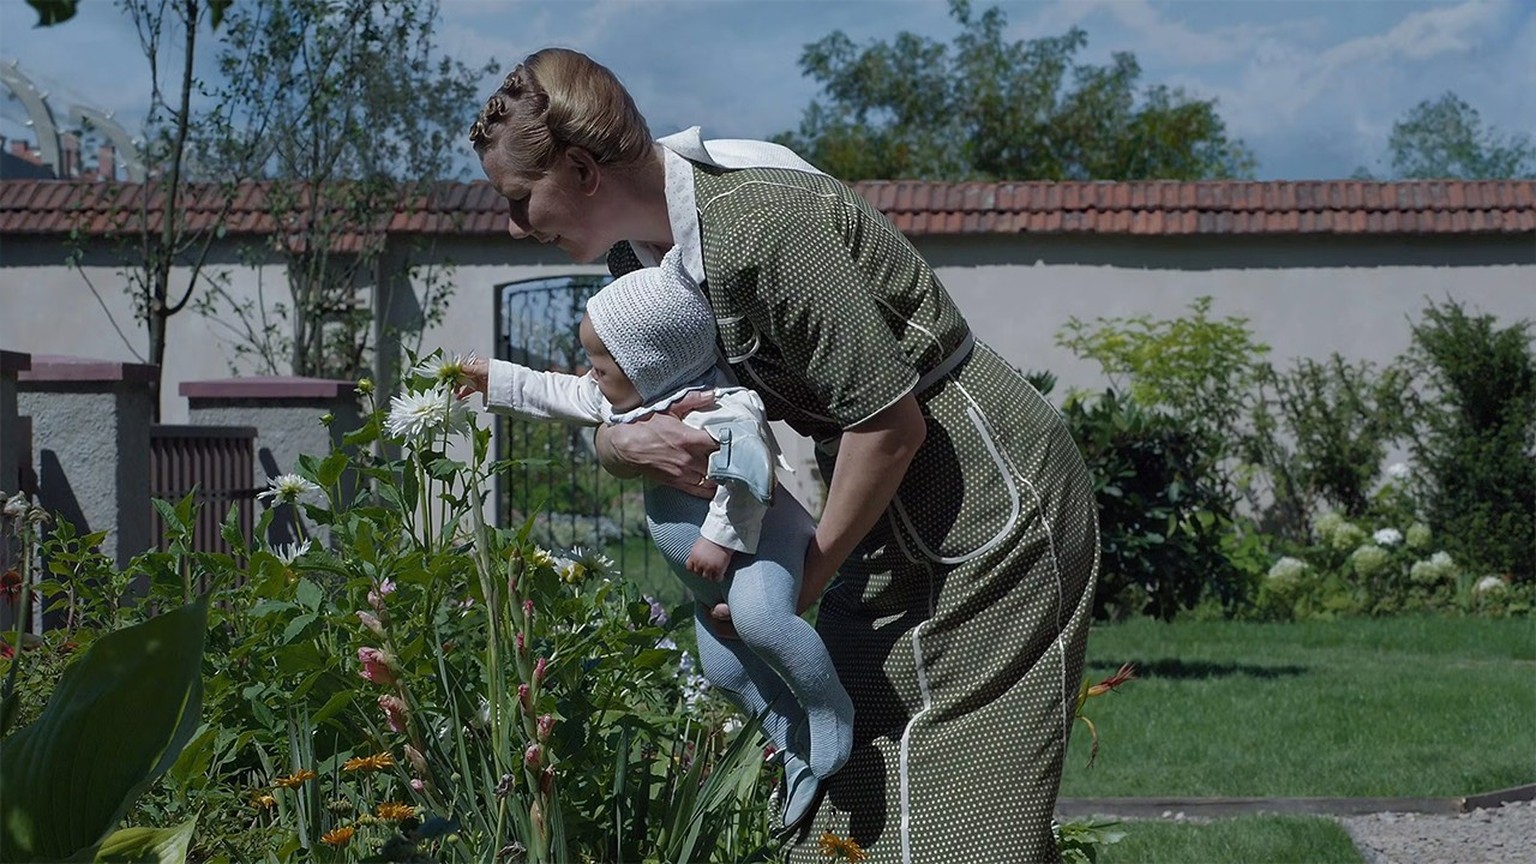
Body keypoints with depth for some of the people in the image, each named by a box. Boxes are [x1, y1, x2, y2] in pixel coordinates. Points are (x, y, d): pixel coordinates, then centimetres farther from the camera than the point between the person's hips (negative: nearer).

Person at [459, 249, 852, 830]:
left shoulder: (717, 409, -25)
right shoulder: (627, 401, 8)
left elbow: (745, 469, -37)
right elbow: (560, 397, 20)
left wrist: (721, 539, -36)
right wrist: (495, 380, 24)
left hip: (756, 541, -11)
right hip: (709, 577, 11)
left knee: (758, 618, -36)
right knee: (723, 668, 9)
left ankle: (832, 712, -23)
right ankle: (799, 749, 17)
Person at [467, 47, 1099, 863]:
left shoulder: (757, 227, -27)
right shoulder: (639, 247, 2)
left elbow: (892, 422, -24)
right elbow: (615, 407, 10)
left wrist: (809, 574, -12)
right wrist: (628, 443, -15)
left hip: (989, 501, -9)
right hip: (898, 518, 9)